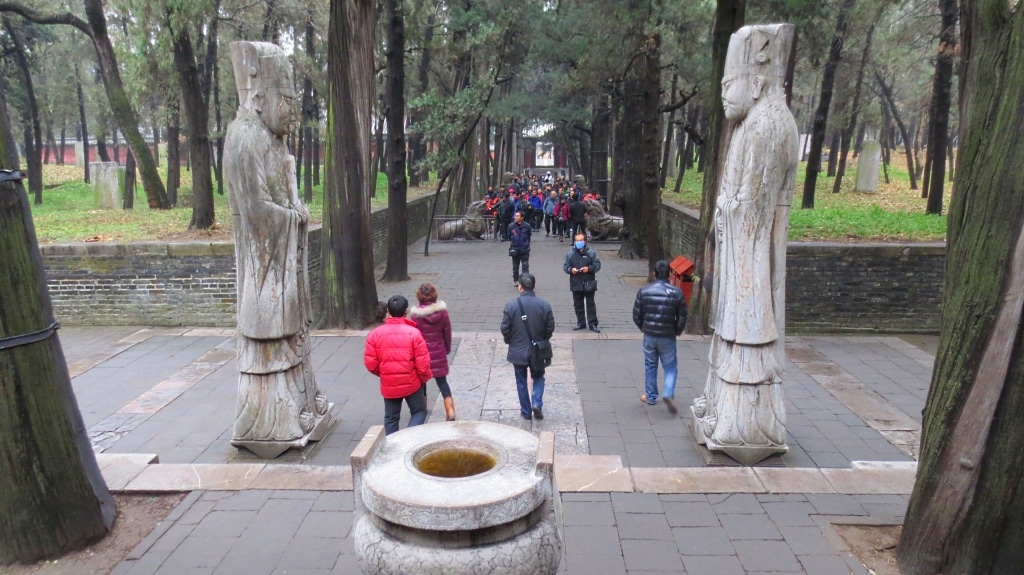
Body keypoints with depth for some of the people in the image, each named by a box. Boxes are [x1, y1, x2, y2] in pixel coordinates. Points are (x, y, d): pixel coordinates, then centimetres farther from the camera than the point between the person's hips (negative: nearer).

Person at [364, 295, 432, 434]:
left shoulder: (375, 334, -7)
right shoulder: (413, 333, -15)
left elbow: (370, 363, -4)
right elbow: (422, 363, -15)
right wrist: (424, 377, 5)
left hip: (388, 385, 2)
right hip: (411, 383, -2)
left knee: (391, 418, 16)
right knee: (419, 411, 16)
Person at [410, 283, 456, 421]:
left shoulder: (415, 314, -15)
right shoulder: (442, 311, -7)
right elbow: (447, 333, 1)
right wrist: (447, 349, 16)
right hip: (439, 353, 2)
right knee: (442, 381, 9)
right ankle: (450, 411, -2)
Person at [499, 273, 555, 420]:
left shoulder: (511, 305, -15)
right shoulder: (544, 305, -11)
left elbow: (504, 328, -10)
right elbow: (550, 327, -5)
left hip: (518, 351, -1)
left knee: (521, 382, 15)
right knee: (538, 377, 22)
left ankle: (526, 412, 22)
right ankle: (537, 403, 3)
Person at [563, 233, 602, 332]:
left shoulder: (591, 253, -2)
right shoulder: (570, 254, 3)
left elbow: (597, 265, -2)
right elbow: (565, 266, 5)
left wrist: (589, 268, -19)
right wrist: (571, 269, -16)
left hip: (589, 284, -2)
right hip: (576, 284, 2)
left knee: (590, 304, 2)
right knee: (578, 305, 10)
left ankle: (592, 324, 7)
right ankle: (581, 323, 21)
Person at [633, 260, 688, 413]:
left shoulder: (644, 291, -6)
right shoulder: (677, 293, -8)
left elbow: (636, 315, -1)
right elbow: (682, 317, -3)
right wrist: (677, 332, 15)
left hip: (649, 336, 1)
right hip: (668, 337, -1)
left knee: (650, 366, 17)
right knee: (670, 367, 10)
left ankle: (650, 396, 26)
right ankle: (669, 394, -9)